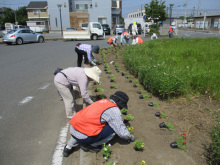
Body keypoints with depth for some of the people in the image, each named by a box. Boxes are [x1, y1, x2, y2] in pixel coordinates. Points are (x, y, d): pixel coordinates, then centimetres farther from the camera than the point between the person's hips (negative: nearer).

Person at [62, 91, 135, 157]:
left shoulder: (103, 101, 14)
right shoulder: (114, 111, -9)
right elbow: (122, 132, -5)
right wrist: (130, 137, 17)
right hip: (82, 136, -8)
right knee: (112, 129, -3)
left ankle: (69, 147, 31)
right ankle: (89, 145, 7)